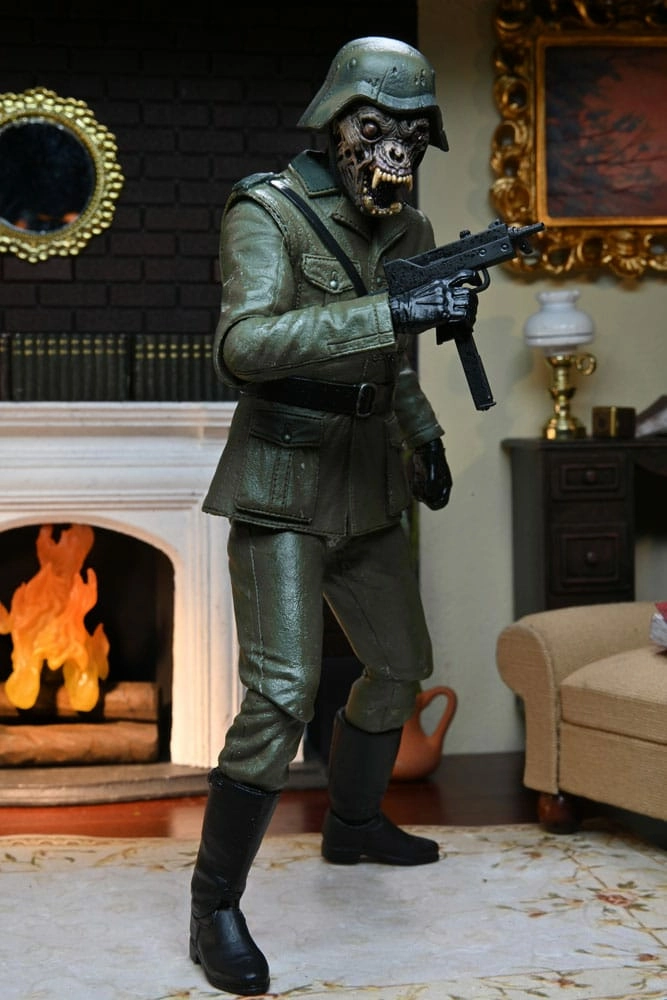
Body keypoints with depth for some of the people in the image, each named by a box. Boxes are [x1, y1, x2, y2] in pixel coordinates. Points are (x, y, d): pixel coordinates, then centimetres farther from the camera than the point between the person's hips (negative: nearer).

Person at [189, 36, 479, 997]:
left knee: (400, 665, 19)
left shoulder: (409, 232, 7)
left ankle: (354, 824, 41)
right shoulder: (268, 212, -15)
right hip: (282, 485, -8)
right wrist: (395, 311, -38)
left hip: (367, 483, 8)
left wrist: (425, 437, 8)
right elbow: (244, 343, -32)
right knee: (283, 693, -16)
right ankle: (215, 908, -5)